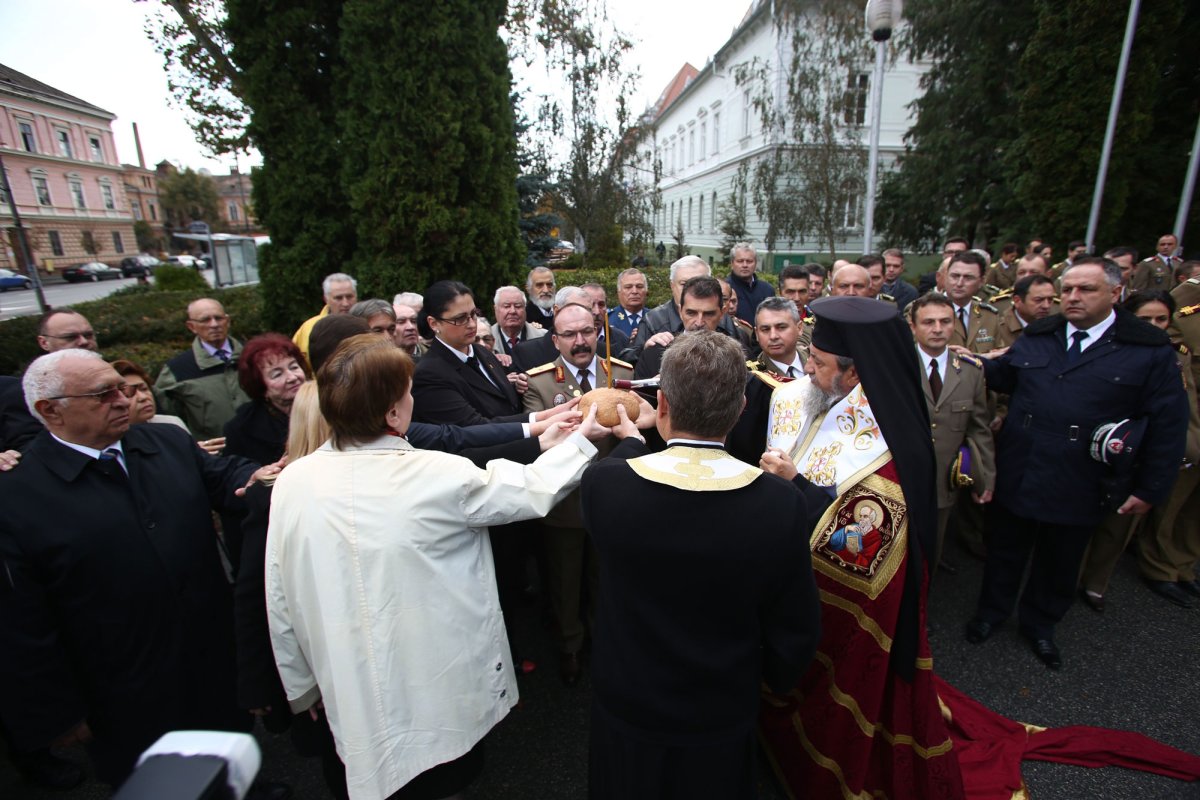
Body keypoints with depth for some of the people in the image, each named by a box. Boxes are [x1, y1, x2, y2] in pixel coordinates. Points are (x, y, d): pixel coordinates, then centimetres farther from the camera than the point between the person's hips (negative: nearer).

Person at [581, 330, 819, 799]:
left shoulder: (603, 484, -28)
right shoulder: (782, 505, -27)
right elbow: (795, 633, -13)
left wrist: (631, 439, 17)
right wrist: (772, 682, 7)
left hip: (624, 710, 0)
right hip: (722, 720, 1)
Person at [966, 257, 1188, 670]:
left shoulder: (1150, 349, -7)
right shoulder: (1037, 337, 3)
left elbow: (1168, 424, -5)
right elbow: (1000, 376, 14)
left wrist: (1150, 489, -5)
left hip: (1079, 487, -1)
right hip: (1017, 476, 2)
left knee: (1059, 563, 18)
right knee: (1005, 552, 17)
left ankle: (1039, 623, 42)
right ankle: (992, 611, 39)